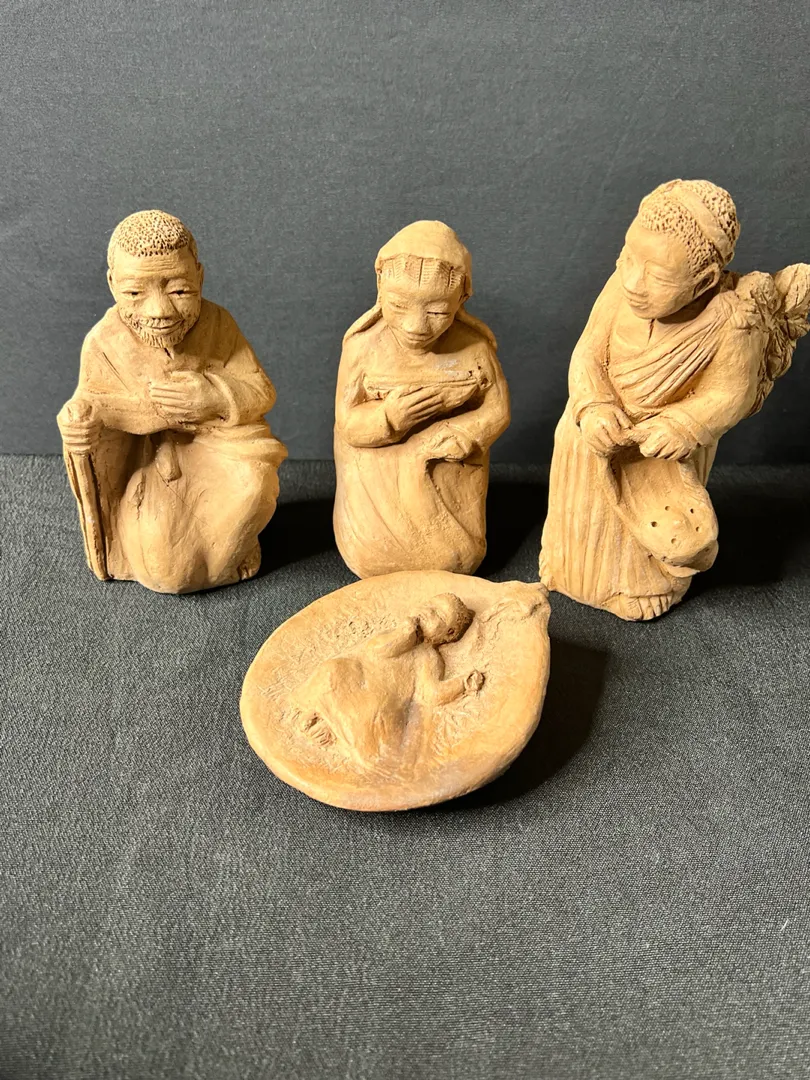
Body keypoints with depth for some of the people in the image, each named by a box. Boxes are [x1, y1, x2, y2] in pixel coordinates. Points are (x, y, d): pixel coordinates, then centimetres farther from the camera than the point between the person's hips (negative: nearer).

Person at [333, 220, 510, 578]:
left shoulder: (474, 347, -16)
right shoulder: (364, 346, -17)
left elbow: (497, 409, -4)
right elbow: (348, 424, -12)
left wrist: (460, 435, -23)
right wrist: (389, 417, -33)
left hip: (449, 466, 1)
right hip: (382, 465, 0)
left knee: (457, 561, -2)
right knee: (372, 561, -5)